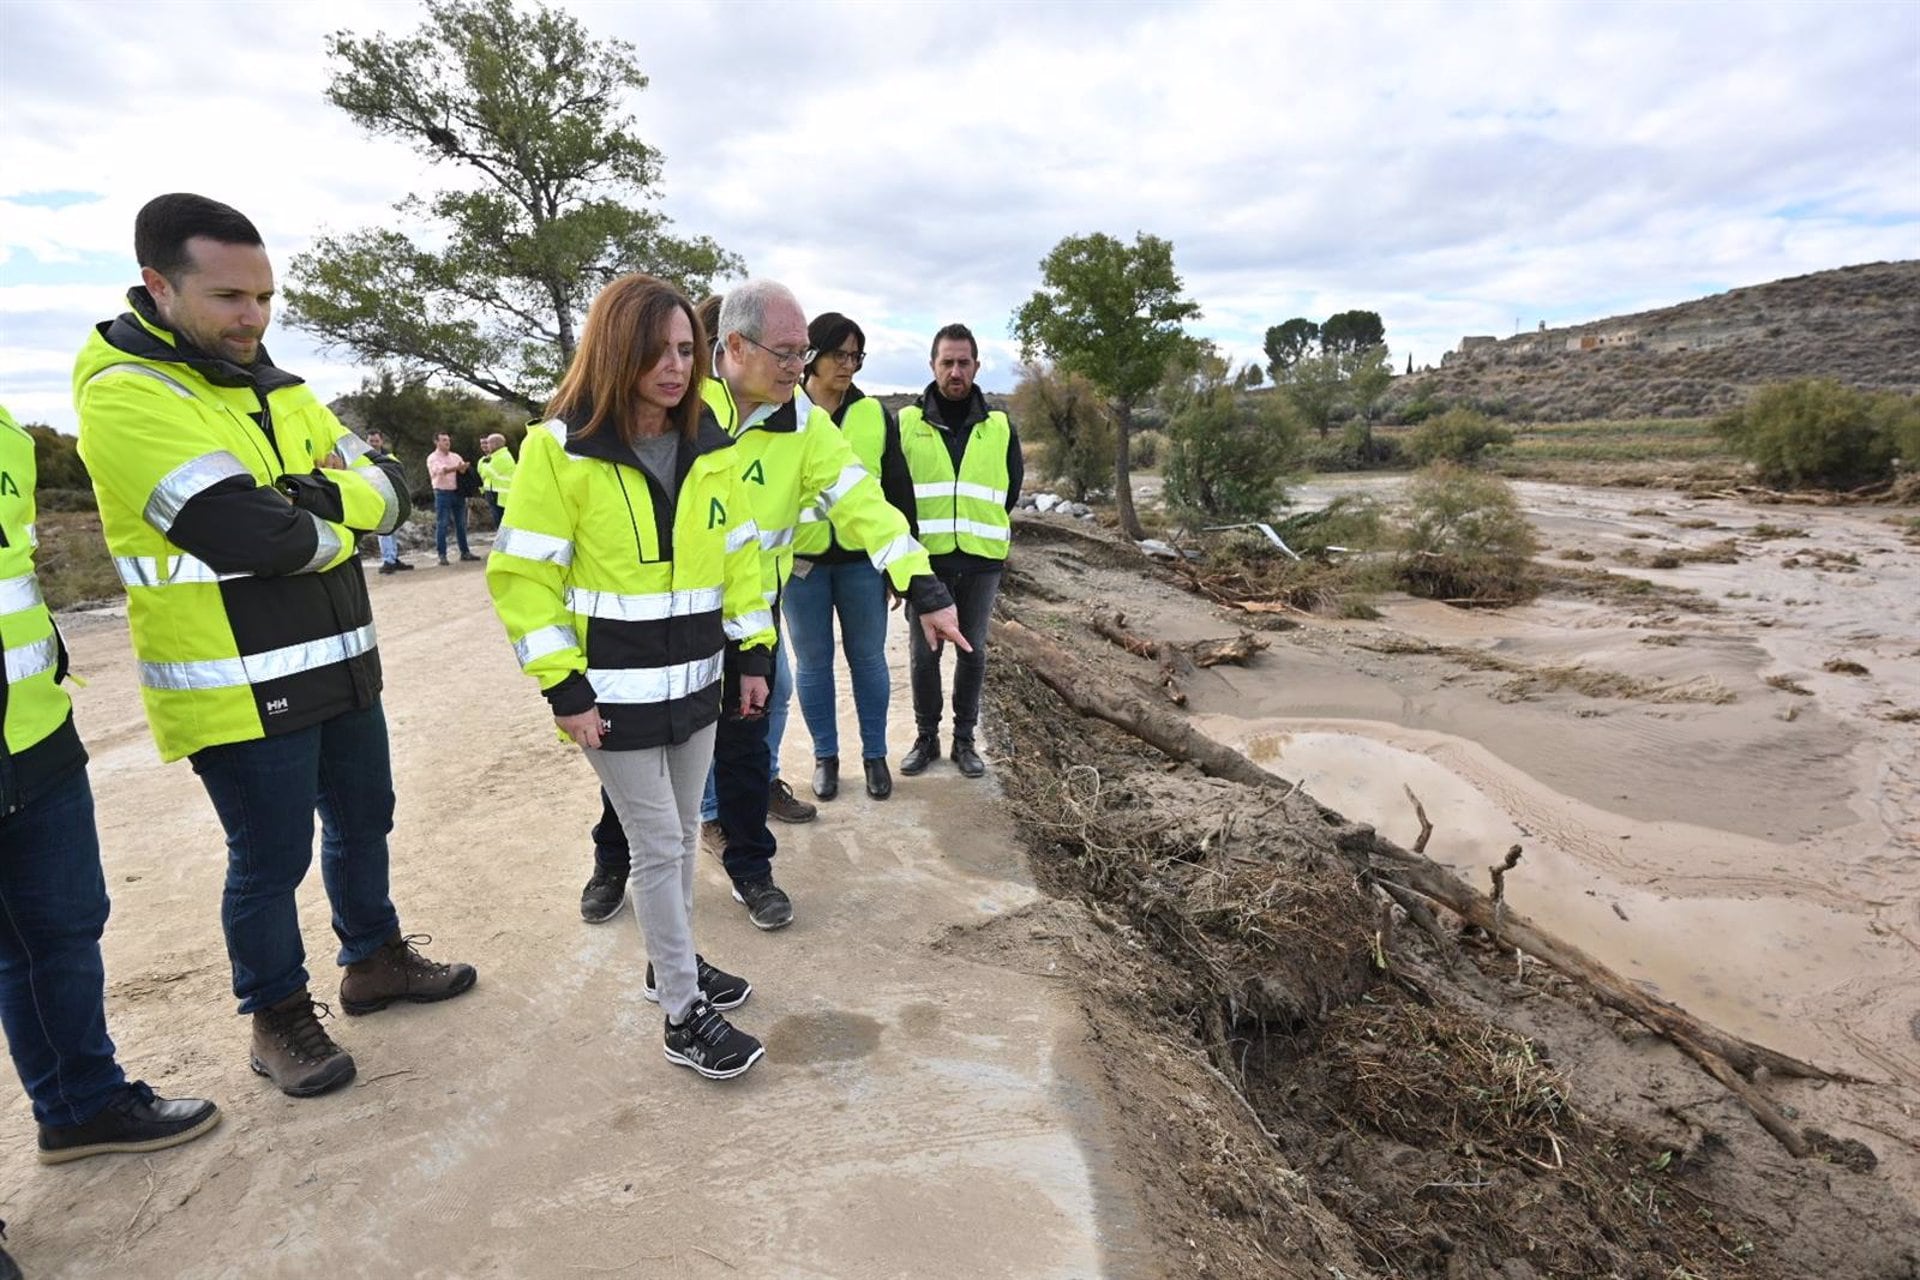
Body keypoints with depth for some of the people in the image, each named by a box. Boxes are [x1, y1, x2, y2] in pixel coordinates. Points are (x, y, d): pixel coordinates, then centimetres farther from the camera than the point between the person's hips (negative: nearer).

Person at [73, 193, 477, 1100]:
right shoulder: (125, 396, -15)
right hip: (238, 687, -7)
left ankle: (374, 958, 40)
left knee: (362, 820, 19)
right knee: (271, 857, 5)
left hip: (339, 664, 8)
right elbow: (254, 535, -27)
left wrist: (319, 497, -18)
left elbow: (388, 486, 3)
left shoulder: (277, 387, 10)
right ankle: (277, 1018, 27)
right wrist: (343, 519, -8)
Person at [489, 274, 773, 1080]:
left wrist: (752, 653, 6)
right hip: (617, 693, -5)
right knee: (658, 847, 1)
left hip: (696, 681, 6)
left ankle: (671, 962, 39)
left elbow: (739, 554, 10)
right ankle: (683, 1015, 16)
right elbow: (522, 577, -12)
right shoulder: (561, 449, -12)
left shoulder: (709, 447, 4)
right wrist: (564, 688, -15)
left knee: (681, 835, 18)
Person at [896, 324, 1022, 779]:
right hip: (926, 558, -1)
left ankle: (964, 739, 22)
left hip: (981, 560, 1)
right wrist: (912, 537, 5)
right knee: (924, 653, 5)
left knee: (973, 652, 9)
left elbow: (1010, 490, 16)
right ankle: (926, 738, 21)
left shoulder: (1000, 427, 6)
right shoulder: (906, 422, 1)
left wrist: (982, 527, 12)